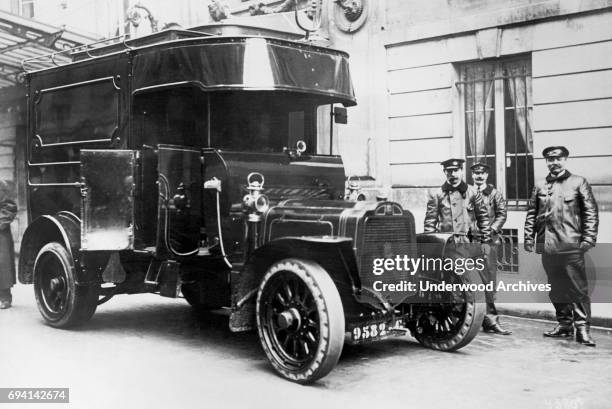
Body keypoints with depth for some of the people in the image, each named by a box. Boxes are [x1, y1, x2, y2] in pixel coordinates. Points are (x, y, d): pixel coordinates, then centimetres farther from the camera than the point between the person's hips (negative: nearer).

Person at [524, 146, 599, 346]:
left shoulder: (578, 182, 5)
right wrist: (529, 238, 7)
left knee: (578, 288, -6)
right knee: (556, 288, 11)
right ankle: (564, 324, 21)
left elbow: (591, 212, 0)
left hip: (571, 245, -4)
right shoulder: (539, 186, 14)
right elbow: (531, 214, 16)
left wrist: (588, 238, -9)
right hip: (548, 245, 4)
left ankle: (582, 328, -2)